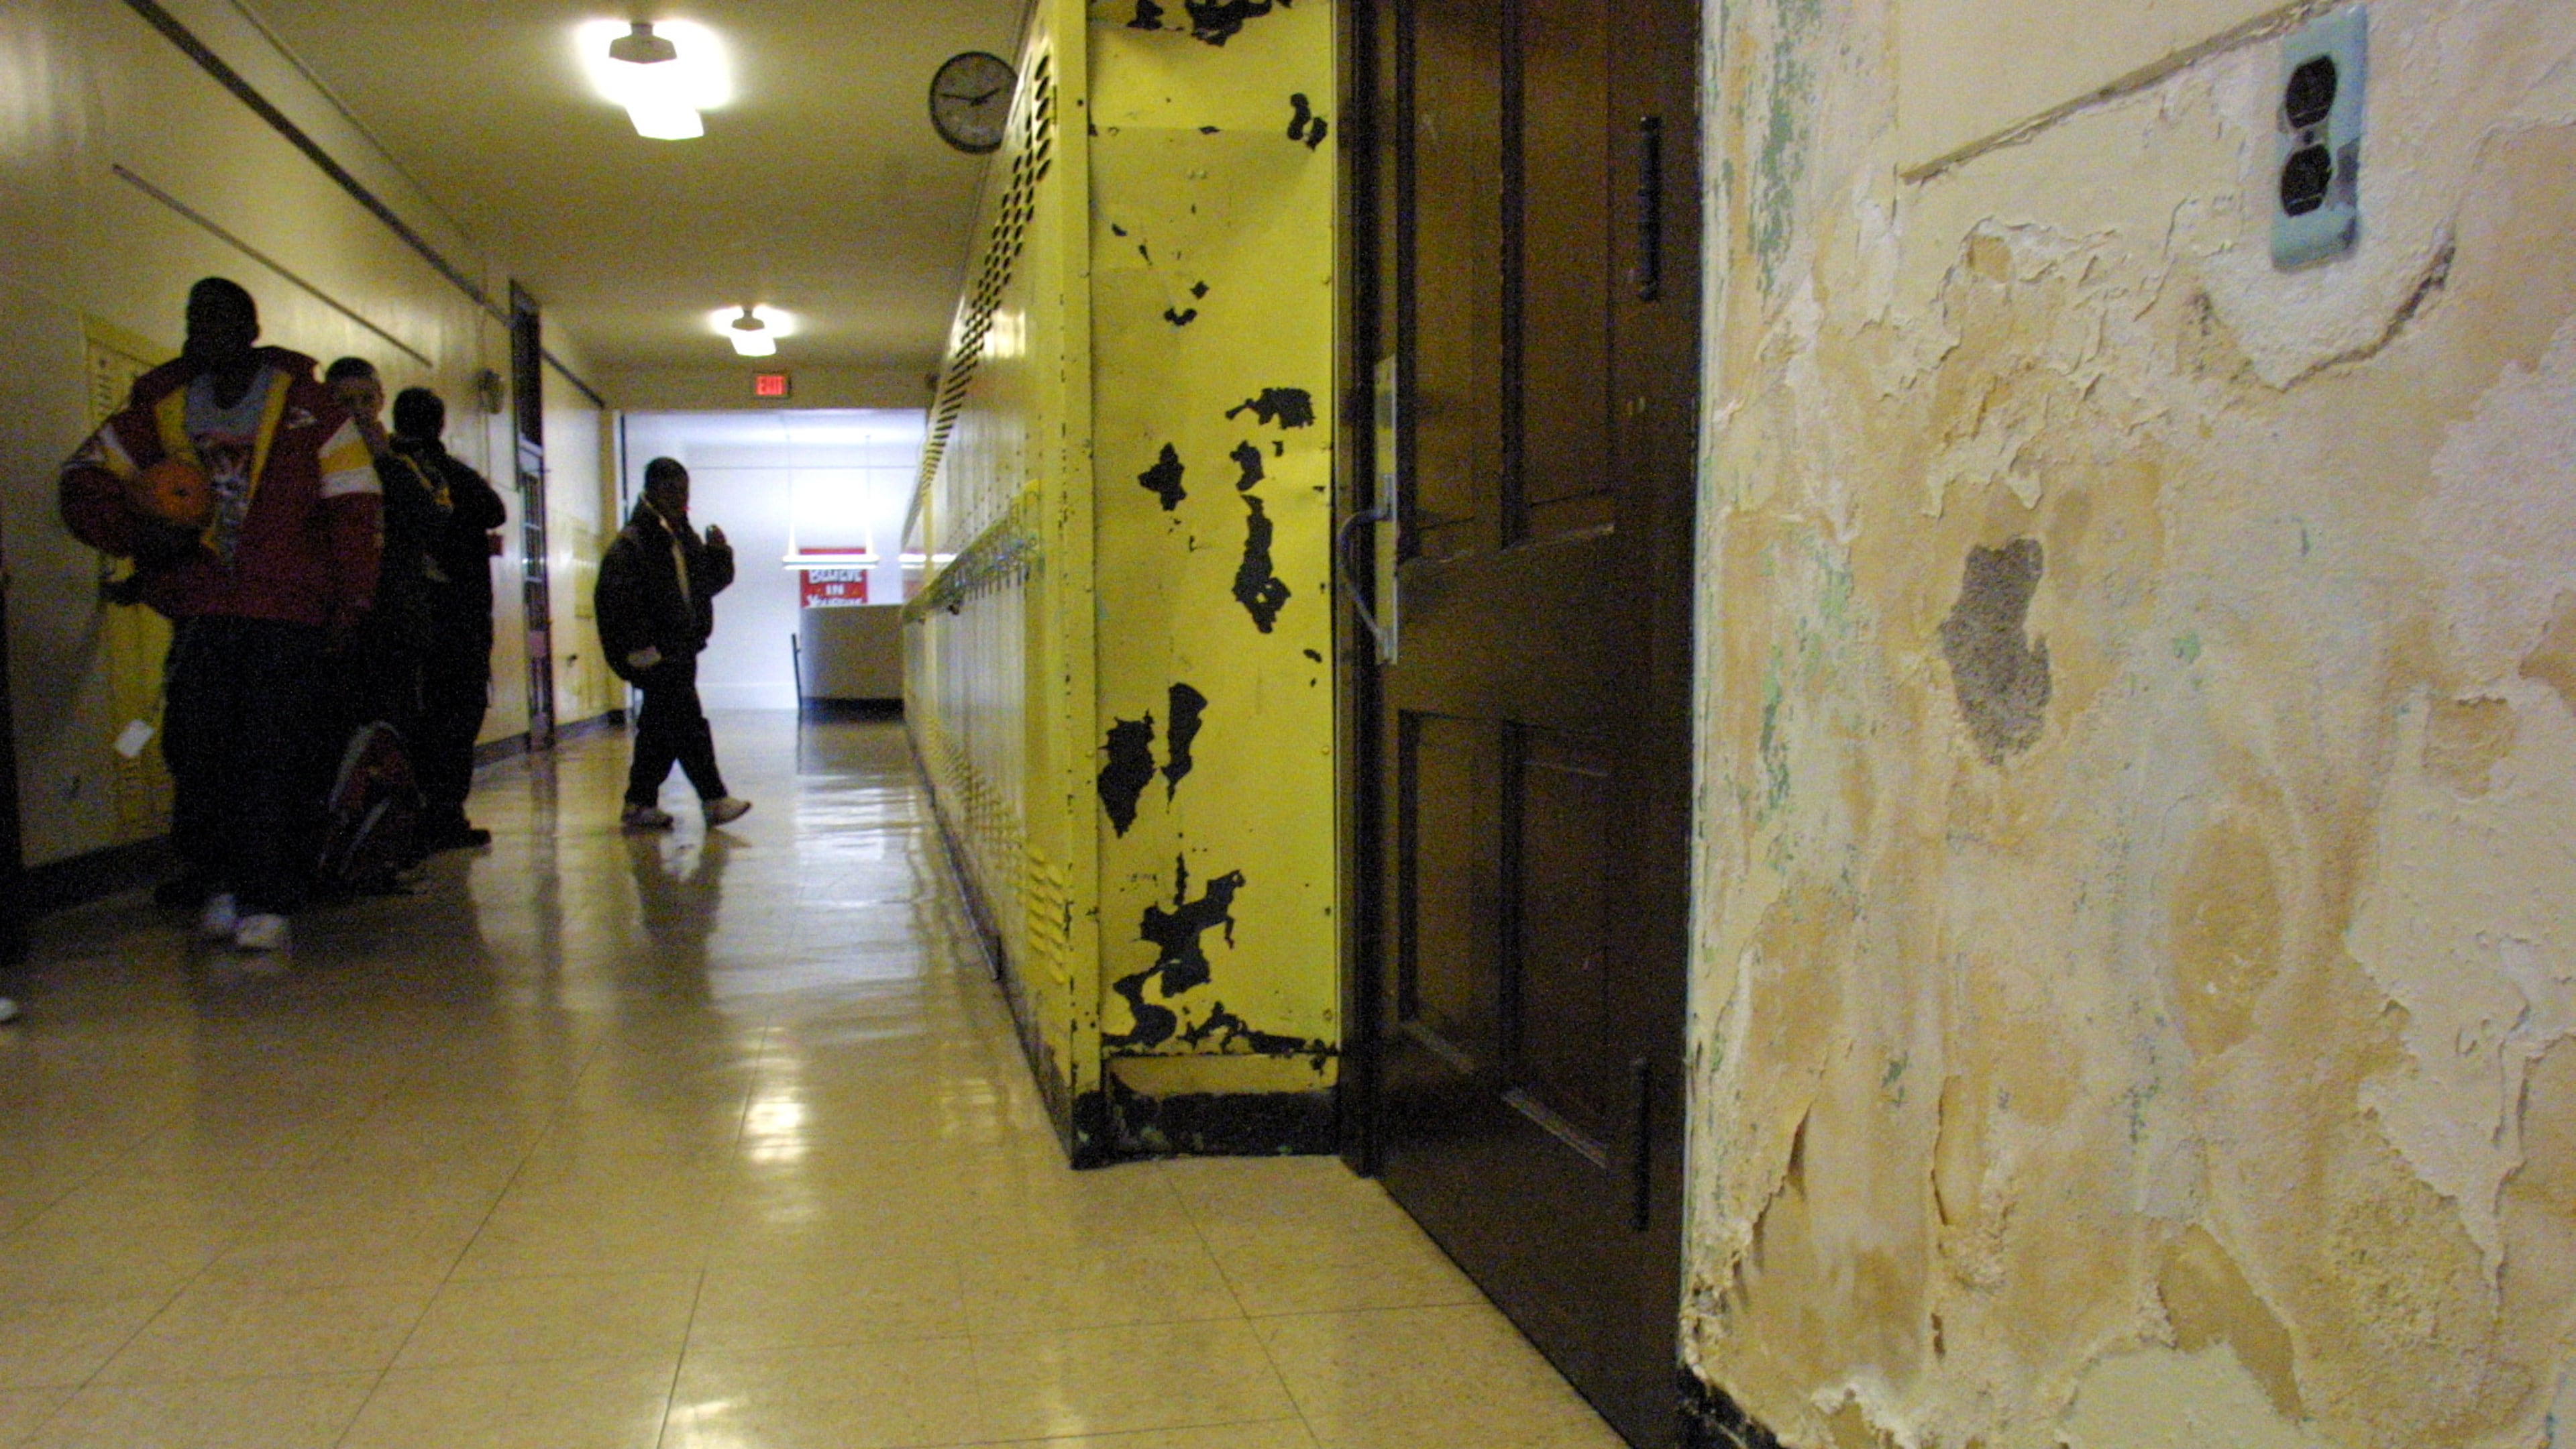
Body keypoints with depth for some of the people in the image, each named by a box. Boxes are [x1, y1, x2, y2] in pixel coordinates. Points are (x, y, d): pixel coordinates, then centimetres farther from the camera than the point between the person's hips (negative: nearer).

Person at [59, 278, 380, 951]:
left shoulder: (304, 403, 4)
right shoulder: (163, 405, 14)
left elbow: (354, 504, 1)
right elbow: (84, 481, 19)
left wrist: (350, 602, -7)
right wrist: (137, 532, -2)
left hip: (286, 614, -3)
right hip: (200, 611, 3)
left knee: (271, 755, -4)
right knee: (194, 744, -3)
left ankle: (267, 900, 1)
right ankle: (217, 884, 13)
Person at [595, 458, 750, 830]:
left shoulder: (685, 537, 15)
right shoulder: (631, 542, -11)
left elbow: (711, 583, 19)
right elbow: (615, 600, -18)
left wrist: (719, 553, -1)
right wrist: (641, 648, -21)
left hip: (680, 651, 9)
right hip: (655, 653, -9)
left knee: (660, 729, 12)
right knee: (688, 725, -10)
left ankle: (641, 805, 19)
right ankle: (713, 799, -6)